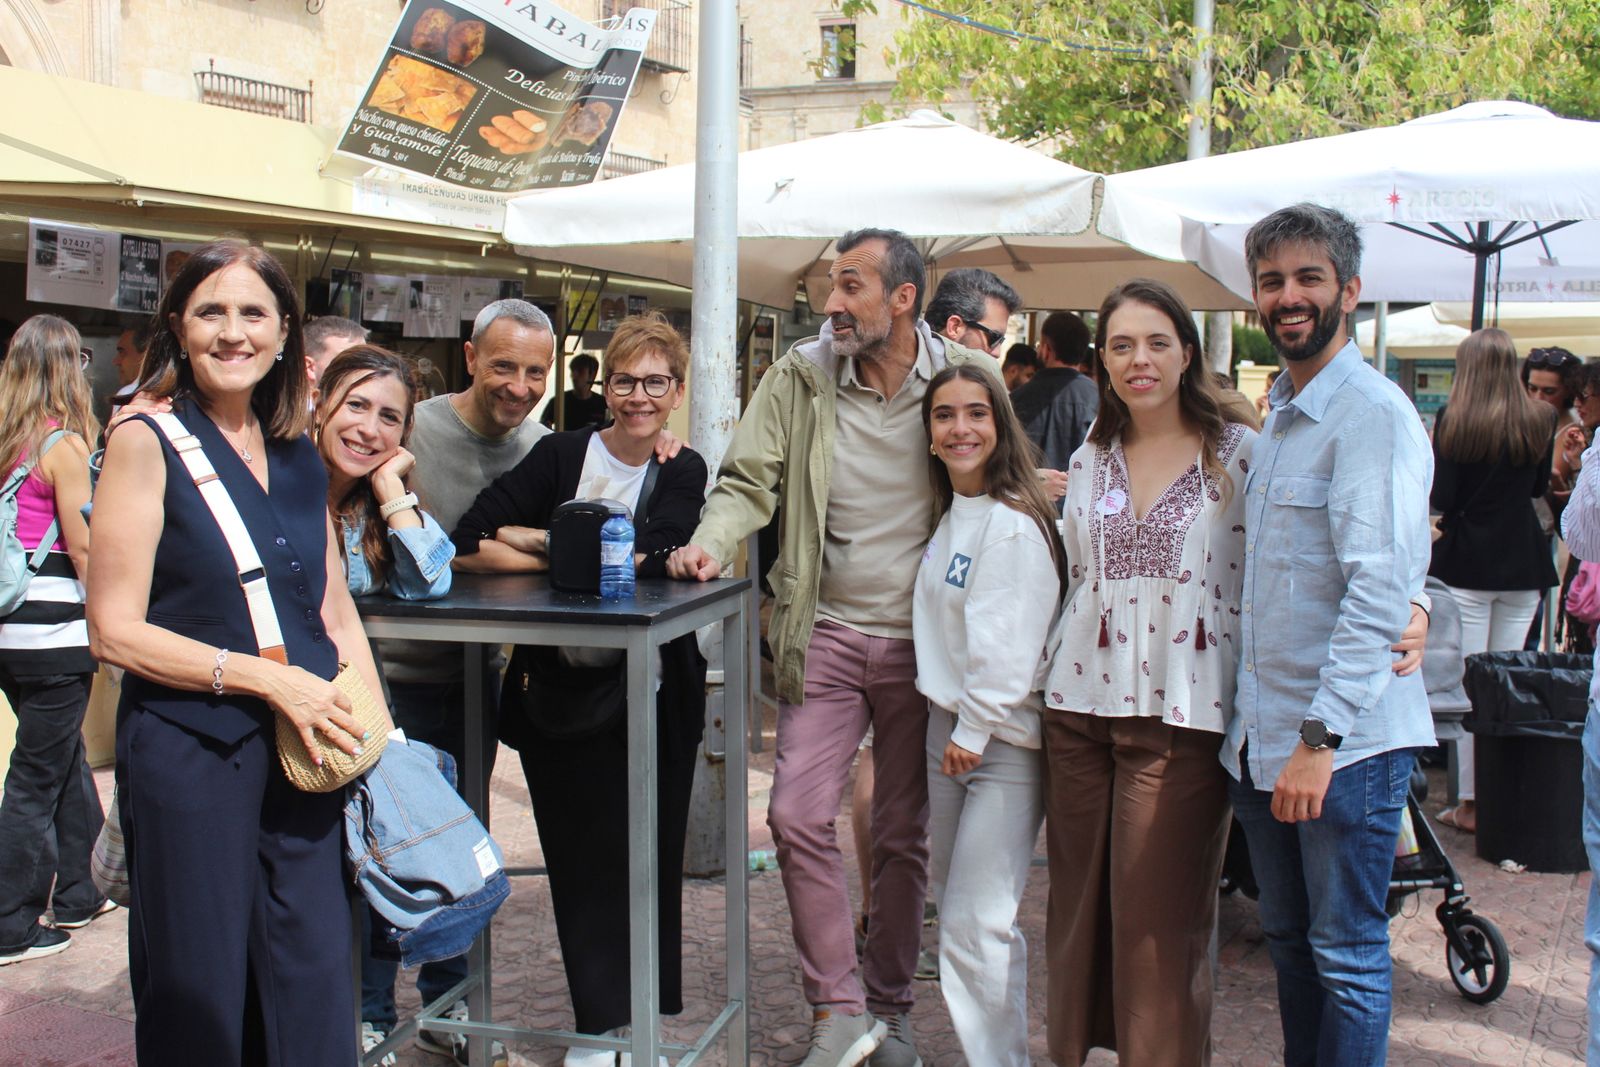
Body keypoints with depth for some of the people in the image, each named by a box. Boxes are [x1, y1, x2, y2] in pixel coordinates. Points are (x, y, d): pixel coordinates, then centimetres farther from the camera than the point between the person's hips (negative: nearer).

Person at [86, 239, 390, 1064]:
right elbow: (114, 630, -11)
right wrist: (267, 677, -16)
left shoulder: (299, 459, 11)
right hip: (187, 755, -5)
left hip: (303, 752, 5)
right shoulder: (147, 443, -6)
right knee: (200, 997, 6)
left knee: (311, 994, 8)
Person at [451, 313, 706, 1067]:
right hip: (557, 690, 0)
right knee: (580, 856, 3)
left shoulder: (682, 473, 2)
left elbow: (646, 553, -17)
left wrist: (537, 540, -17)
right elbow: (468, 546, -11)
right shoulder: (561, 455, 0)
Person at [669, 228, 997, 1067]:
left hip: (923, 642, -1)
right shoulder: (800, 376, -1)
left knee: (904, 835, 10)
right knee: (798, 817, -8)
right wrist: (711, 542, -23)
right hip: (827, 634, 1)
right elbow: (749, 481, -1)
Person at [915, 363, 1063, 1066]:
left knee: (973, 926, -9)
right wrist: (949, 728, 15)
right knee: (954, 901, 14)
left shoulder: (1013, 526, -16)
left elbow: (1005, 643, -19)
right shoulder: (951, 515, 12)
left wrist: (975, 732, -15)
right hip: (947, 727, 9)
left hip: (1001, 741, -9)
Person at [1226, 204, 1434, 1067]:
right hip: (1262, 736, 8)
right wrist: (1251, 722, 13)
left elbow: (1380, 590, -21)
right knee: (1289, 939, 17)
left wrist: (1321, 736, -23)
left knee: (1347, 955, 3)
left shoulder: (1373, 414, -14)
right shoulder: (1278, 416, 15)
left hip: (1346, 740, -8)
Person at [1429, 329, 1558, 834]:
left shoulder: (1454, 419, -10)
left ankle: (1469, 802, 3)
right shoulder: (1539, 420, 0)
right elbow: (1540, 486, 14)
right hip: (1524, 565, 3)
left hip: (1466, 563, -3)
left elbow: (1440, 498, -12)